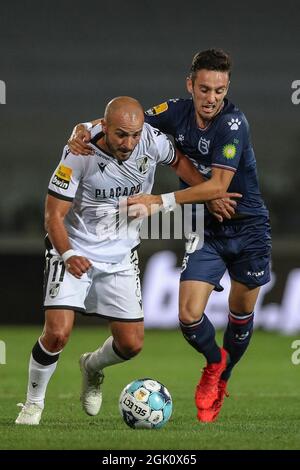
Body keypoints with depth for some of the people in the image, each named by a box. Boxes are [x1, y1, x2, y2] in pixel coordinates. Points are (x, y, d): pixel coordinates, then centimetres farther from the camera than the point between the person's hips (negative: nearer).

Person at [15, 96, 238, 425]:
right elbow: (54, 214, -19)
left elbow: (177, 161, 10)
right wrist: (68, 255, -35)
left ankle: (92, 367, 37)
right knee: (57, 333, -20)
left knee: (131, 344, 2)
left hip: (120, 256, 4)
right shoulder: (80, 155, -24)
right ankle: (33, 403, 4)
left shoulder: (152, 140, -14)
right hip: (74, 252, -4)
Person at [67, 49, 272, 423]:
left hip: (248, 227, -3)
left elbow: (217, 185, -27)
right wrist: (85, 128, -16)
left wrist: (161, 202, -30)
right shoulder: (178, 112, -8)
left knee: (241, 314, 10)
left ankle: (221, 381, 36)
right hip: (206, 231, 3)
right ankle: (215, 361, 21)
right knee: (189, 316, -11)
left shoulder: (233, 123, -23)